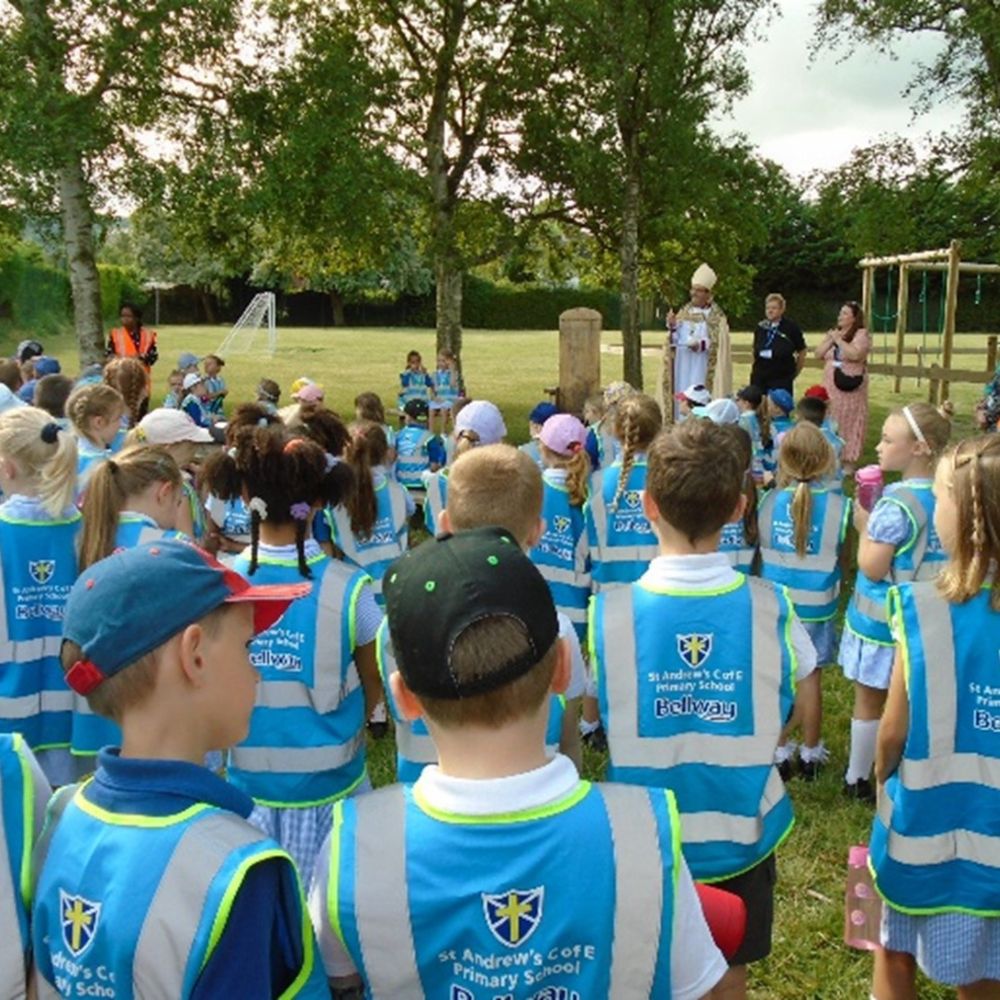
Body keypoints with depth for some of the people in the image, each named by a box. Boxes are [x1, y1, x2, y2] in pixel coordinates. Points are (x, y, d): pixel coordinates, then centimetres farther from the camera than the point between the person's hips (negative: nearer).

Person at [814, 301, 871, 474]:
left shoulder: (861, 334, -6)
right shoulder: (833, 332, 14)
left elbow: (855, 354, -23)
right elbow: (818, 354, 9)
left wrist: (839, 340, -14)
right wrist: (830, 339, -5)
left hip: (850, 388, -6)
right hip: (830, 386, 6)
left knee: (848, 422, -3)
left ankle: (849, 462, 2)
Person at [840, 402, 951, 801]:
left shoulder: (897, 503, -24)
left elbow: (872, 568, -21)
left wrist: (864, 526, -9)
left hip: (880, 620, -7)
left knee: (868, 701, 9)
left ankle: (857, 779, 23)